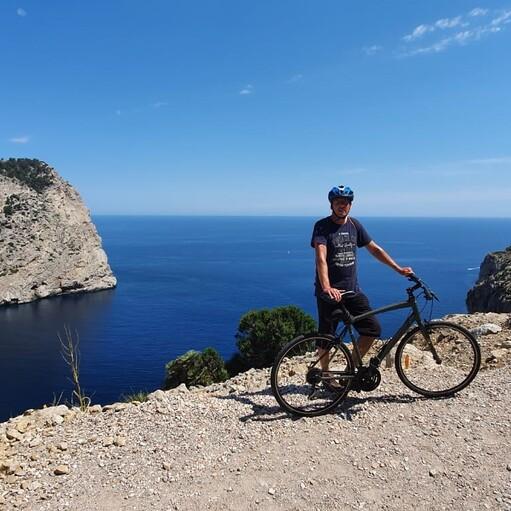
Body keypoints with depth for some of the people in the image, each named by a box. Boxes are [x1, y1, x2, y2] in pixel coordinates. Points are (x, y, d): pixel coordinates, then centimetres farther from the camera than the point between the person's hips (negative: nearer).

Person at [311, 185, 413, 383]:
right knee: (326, 337, 4)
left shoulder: (354, 225, 8)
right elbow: (321, 258, -22)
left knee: (373, 329, -1)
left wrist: (398, 269, 11)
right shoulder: (322, 226, -10)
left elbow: (374, 249, 15)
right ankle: (325, 375, 24)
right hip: (329, 293, -5)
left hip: (352, 291, 5)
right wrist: (327, 287, -36)